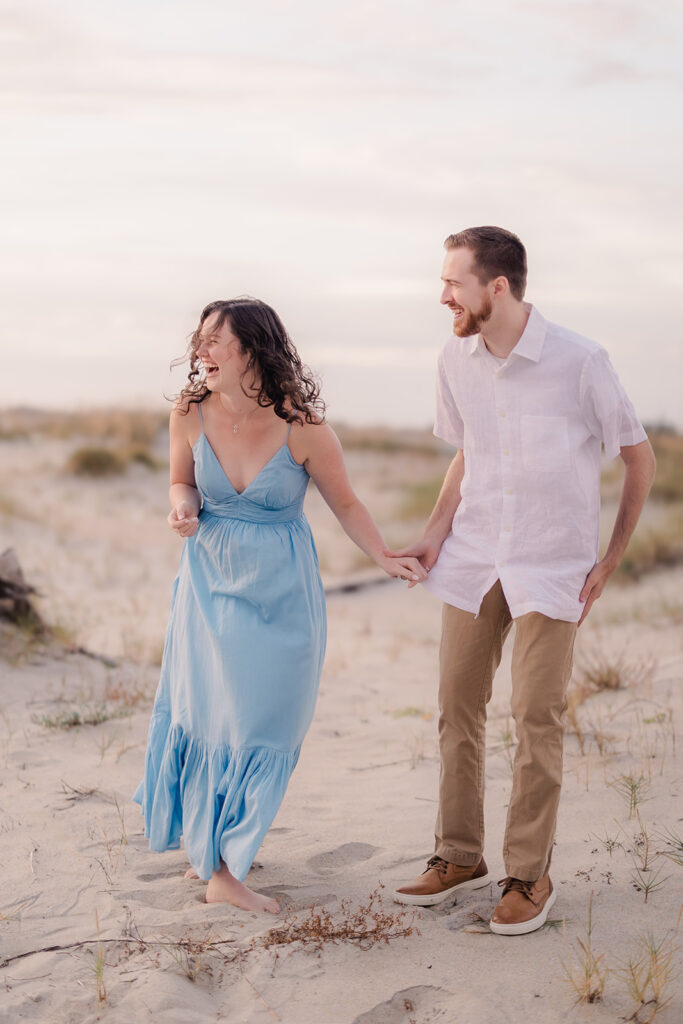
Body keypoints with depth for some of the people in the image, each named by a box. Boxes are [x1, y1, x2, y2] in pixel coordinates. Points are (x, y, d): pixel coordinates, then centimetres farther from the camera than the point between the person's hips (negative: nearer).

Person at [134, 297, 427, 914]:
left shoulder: (302, 429, -15)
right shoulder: (191, 414, -8)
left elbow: (344, 503, -2)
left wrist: (386, 558, -10)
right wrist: (183, 508, -13)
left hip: (279, 591, -1)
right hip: (211, 579, 2)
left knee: (261, 720, 4)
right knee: (202, 712, 2)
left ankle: (222, 861, 22)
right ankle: (209, 854, 19)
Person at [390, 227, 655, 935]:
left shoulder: (579, 361, -13)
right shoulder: (455, 362, 1)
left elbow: (640, 458, -2)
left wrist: (611, 559, -2)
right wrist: (435, 533, 2)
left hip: (551, 565, -4)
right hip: (473, 558, 5)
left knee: (535, 717, -4)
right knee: (457, 707, 7)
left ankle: (530, 876, 10)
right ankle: (459, 857, 22)